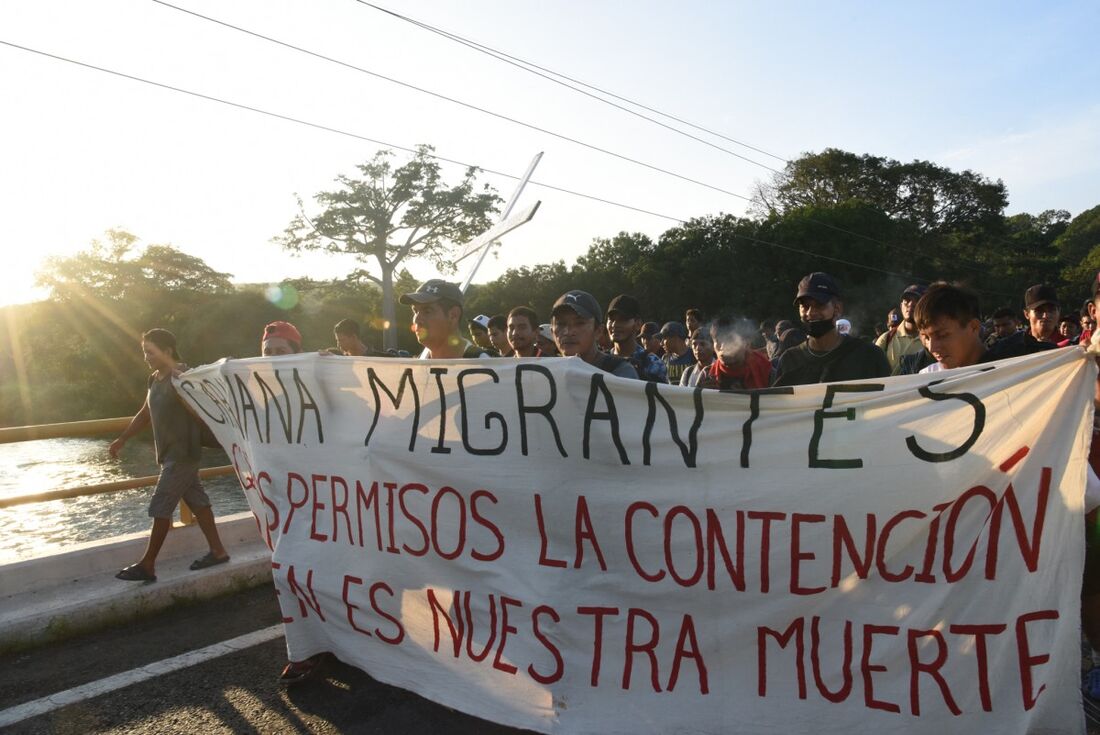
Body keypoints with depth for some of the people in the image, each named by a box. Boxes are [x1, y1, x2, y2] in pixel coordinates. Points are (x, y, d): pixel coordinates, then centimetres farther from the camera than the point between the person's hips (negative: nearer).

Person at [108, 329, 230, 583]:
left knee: (160, 509, -3)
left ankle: (147, 566, 7)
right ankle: (218, 551, 20)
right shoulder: (155, 379, 11)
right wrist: (122, 439, 22)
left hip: (182, 454, -9)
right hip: (171, 454, 9)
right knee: (197, 502, 12)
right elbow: (145, 414, 22)